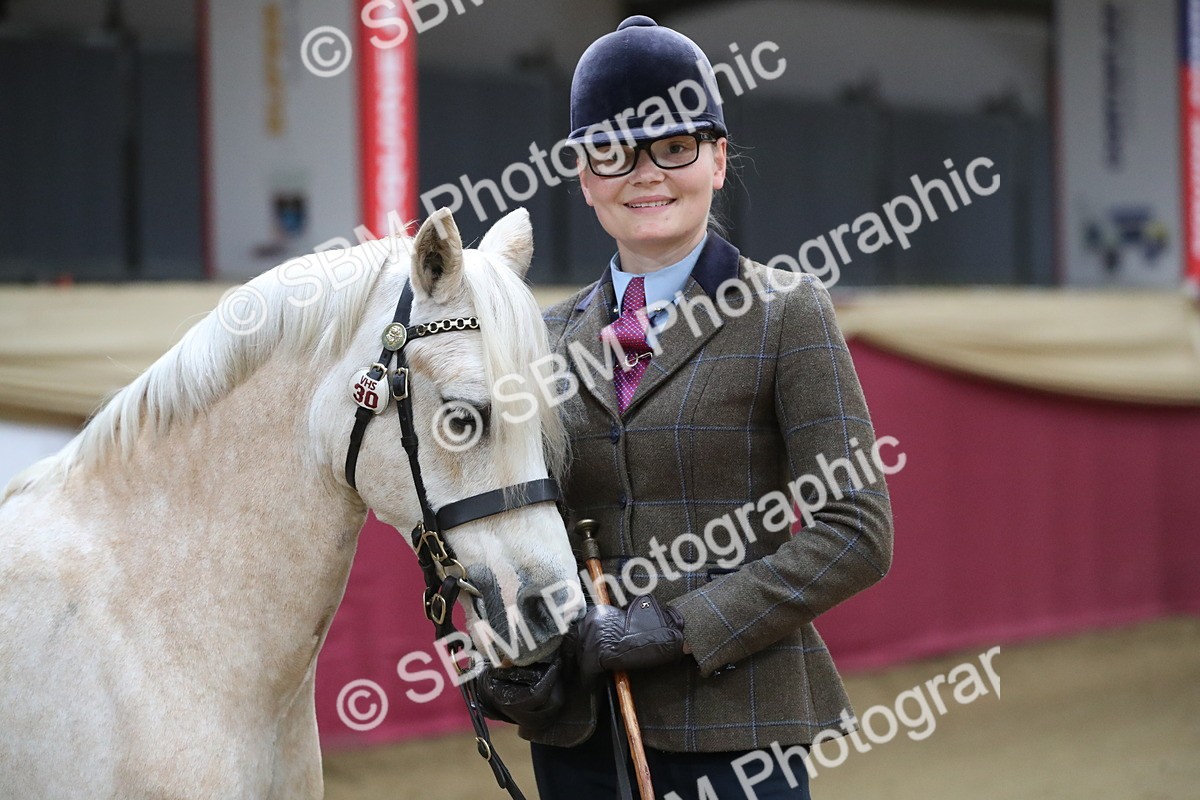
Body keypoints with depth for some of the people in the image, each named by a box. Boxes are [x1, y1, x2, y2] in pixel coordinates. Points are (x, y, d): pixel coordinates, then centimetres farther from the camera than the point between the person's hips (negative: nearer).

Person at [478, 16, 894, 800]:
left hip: (734, 721, -4)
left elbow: (855, 534, -9)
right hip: (580, 727, 4)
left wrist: (681, 626, -16)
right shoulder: (557, 337, 10)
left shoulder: (785, 313, -3)